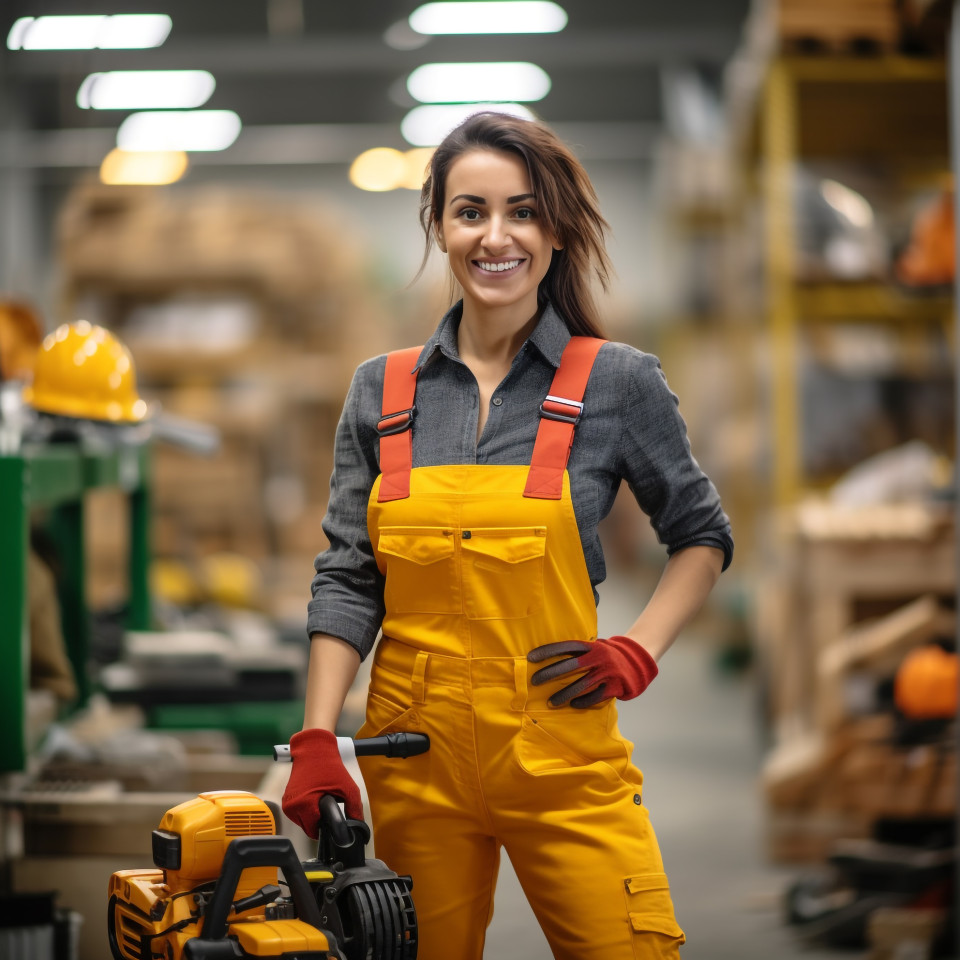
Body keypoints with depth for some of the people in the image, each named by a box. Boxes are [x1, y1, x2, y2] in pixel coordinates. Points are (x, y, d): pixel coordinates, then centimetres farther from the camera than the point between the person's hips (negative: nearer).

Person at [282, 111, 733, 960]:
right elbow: (347, 579, 7)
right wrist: (316, 744, -2)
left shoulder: (617, 382, -1)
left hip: (561, 755, -2)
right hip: (414, 757, 2)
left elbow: (701, 535, 11)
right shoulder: (382, 391, 6)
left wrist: (640, 650, -3)